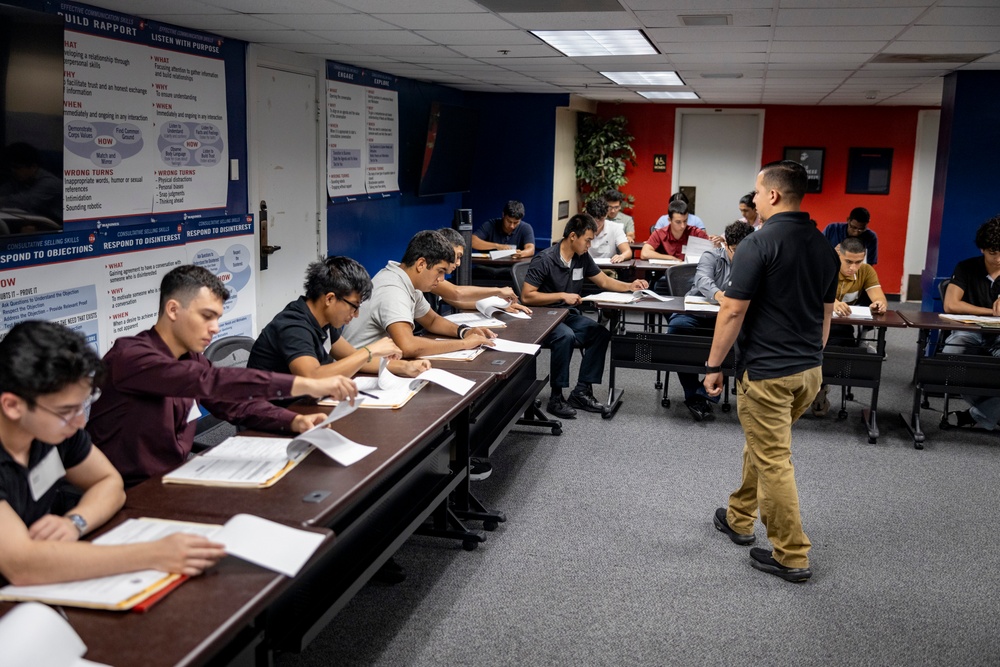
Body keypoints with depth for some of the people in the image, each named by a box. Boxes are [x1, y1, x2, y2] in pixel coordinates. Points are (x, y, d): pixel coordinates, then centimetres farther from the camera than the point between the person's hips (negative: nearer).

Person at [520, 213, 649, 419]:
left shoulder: (583, 257, 5)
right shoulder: (545, 259, -15)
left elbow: (604, 281, 17)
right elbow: (527, 296, -18)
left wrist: (629, 286, 0)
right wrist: (562, 296, -20)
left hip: (569, 315, 7)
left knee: (601, 333, -17)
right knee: (566, 336, -36)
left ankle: (582, 391, -10)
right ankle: (556, 397, -23)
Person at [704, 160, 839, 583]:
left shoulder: (759, 243, -17)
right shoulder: (824, 246, 7)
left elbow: (733, 313, -17)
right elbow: (827, 312, 15)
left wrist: (713, 365, -8)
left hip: (767, 372, -8)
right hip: (809, 370, 8)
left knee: (773, 461, 1)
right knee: (762, 445, 23)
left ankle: (791, 557, 9)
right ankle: (739, 519, 38)